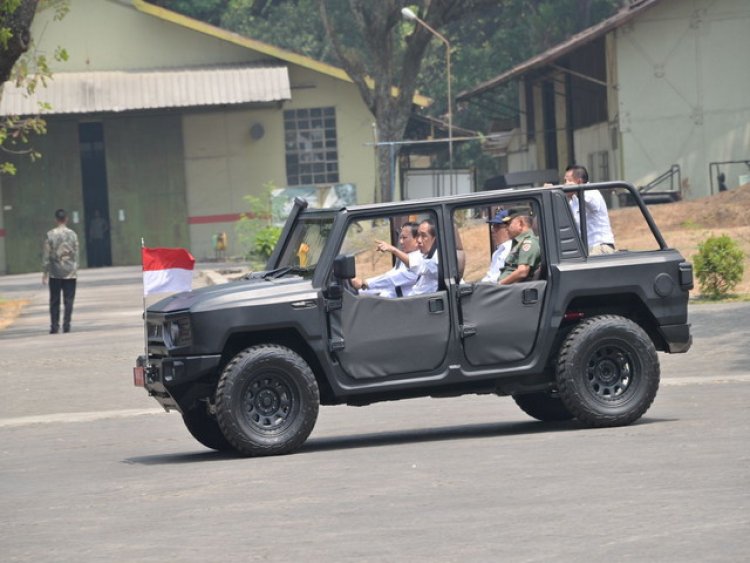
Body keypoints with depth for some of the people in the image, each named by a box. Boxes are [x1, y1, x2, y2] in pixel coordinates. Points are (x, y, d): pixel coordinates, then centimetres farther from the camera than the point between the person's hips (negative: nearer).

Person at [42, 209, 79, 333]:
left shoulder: (50, 235, -4)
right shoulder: (72, 234, -3)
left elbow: (46, 254, -3)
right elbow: (76, 254, 0)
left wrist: (45, 272, 4)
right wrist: (75, 269, 10)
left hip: (55, 273, 0)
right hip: (70, 272, 0)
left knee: (54, 301, 6)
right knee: (68, 300, 3)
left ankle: (54, 326, 2)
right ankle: (66, 325, -2)